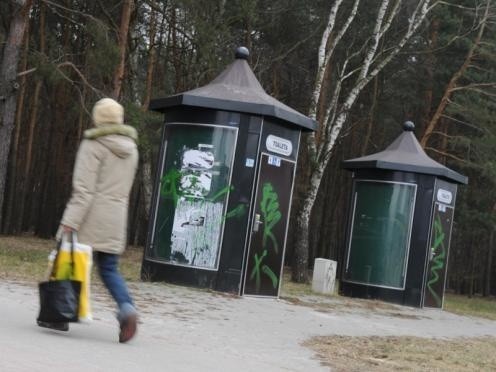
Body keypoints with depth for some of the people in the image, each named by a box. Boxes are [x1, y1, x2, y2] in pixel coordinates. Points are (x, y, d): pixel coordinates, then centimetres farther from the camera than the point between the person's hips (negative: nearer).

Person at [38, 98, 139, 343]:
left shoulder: (93, 145, -8)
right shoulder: (130, 148, 12)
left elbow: (84, 189, -16)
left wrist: (70, 221, -18)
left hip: (90, 218, -6)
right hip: (116, 220, 6)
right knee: (109, 269, 8)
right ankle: (126, 308, -14)